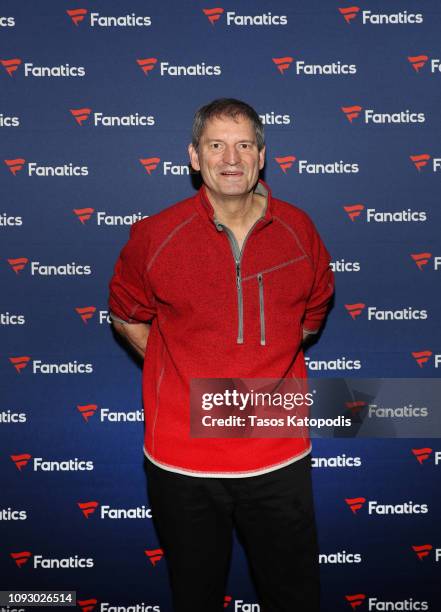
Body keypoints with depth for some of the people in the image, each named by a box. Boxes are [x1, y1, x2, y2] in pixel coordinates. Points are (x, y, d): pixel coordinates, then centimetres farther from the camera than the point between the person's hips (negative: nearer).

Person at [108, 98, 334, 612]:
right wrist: (187, 374, 3)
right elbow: (126, 314, 8)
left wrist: (266, 367, 8)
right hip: (182, 461, -1)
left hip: (279, 459, 1)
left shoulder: (298, 230, -2)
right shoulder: (155, 235, -7)